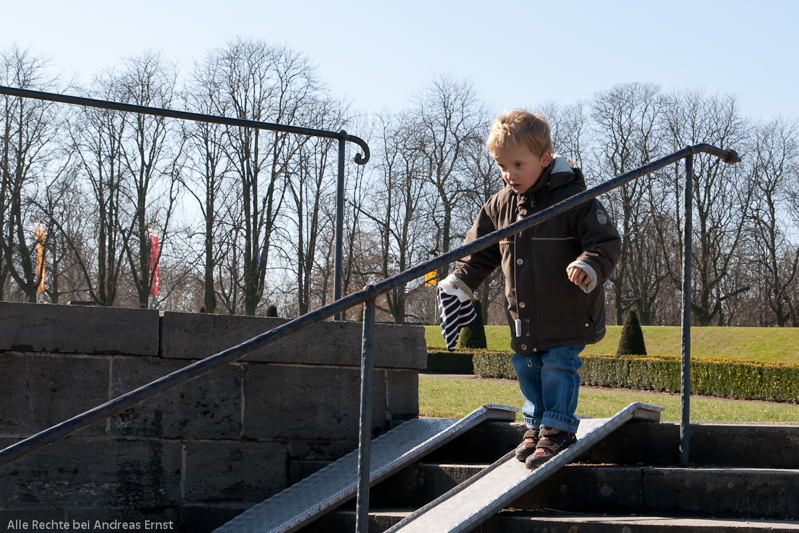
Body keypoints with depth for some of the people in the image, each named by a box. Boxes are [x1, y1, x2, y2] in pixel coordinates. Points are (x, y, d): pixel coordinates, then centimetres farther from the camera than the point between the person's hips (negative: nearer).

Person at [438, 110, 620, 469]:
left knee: (558, 367, -4)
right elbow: (481, 249, 16)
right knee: (527, 368, 13)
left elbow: (606, 241, -16)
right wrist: (460, 281, 4)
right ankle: (536, 426, 28)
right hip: (524, 315, 6)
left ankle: (557, 429, 8)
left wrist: (590, 267, -35)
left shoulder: (572, 198, -15)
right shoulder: (501, 206, 4)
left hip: (567, 316, -6)